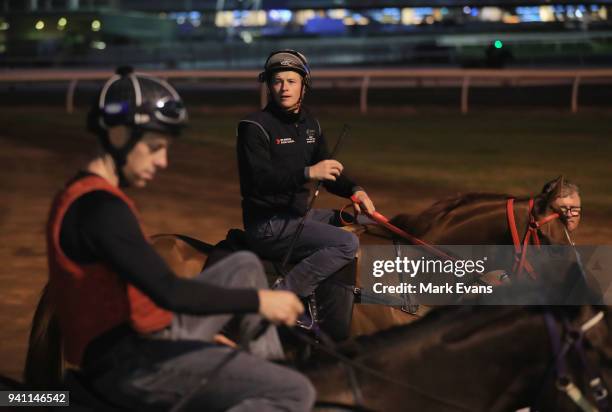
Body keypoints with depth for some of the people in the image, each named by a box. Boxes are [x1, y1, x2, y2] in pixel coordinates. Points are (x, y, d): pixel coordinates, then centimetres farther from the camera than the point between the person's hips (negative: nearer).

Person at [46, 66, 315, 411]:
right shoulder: (98, 207, -20)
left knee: (245, 266, 24)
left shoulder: (86, 194, 15)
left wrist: (199, 332, 26)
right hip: (129, 365, -11)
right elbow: (168, 291, -26)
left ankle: (269, 372, 22)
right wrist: (258, 300, -20)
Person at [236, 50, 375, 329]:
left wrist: (354, 190, -1)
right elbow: (260, 178, -24)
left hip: (297, 215, 9)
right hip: (267, 224, -9)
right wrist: (308, 173, -35)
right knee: (347, 243, -21)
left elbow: (327, 170, 19)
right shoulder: (255, 126, -13)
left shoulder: (309, 124, 13)